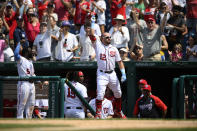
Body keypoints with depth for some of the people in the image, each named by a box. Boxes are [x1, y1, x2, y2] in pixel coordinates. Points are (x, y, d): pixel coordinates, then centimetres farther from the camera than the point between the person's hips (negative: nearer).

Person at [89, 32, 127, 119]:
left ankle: (118, 111, 32)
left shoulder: (114, 49, 10)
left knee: (118, 93, 14)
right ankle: (98, 114, -11)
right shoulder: (98, 45, 1)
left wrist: (123, 74, 0)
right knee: (100, 94, -14)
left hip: (112, 74, 4)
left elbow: (119, 62, 10)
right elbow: (92, 35, -11)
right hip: (102, 74, -4)